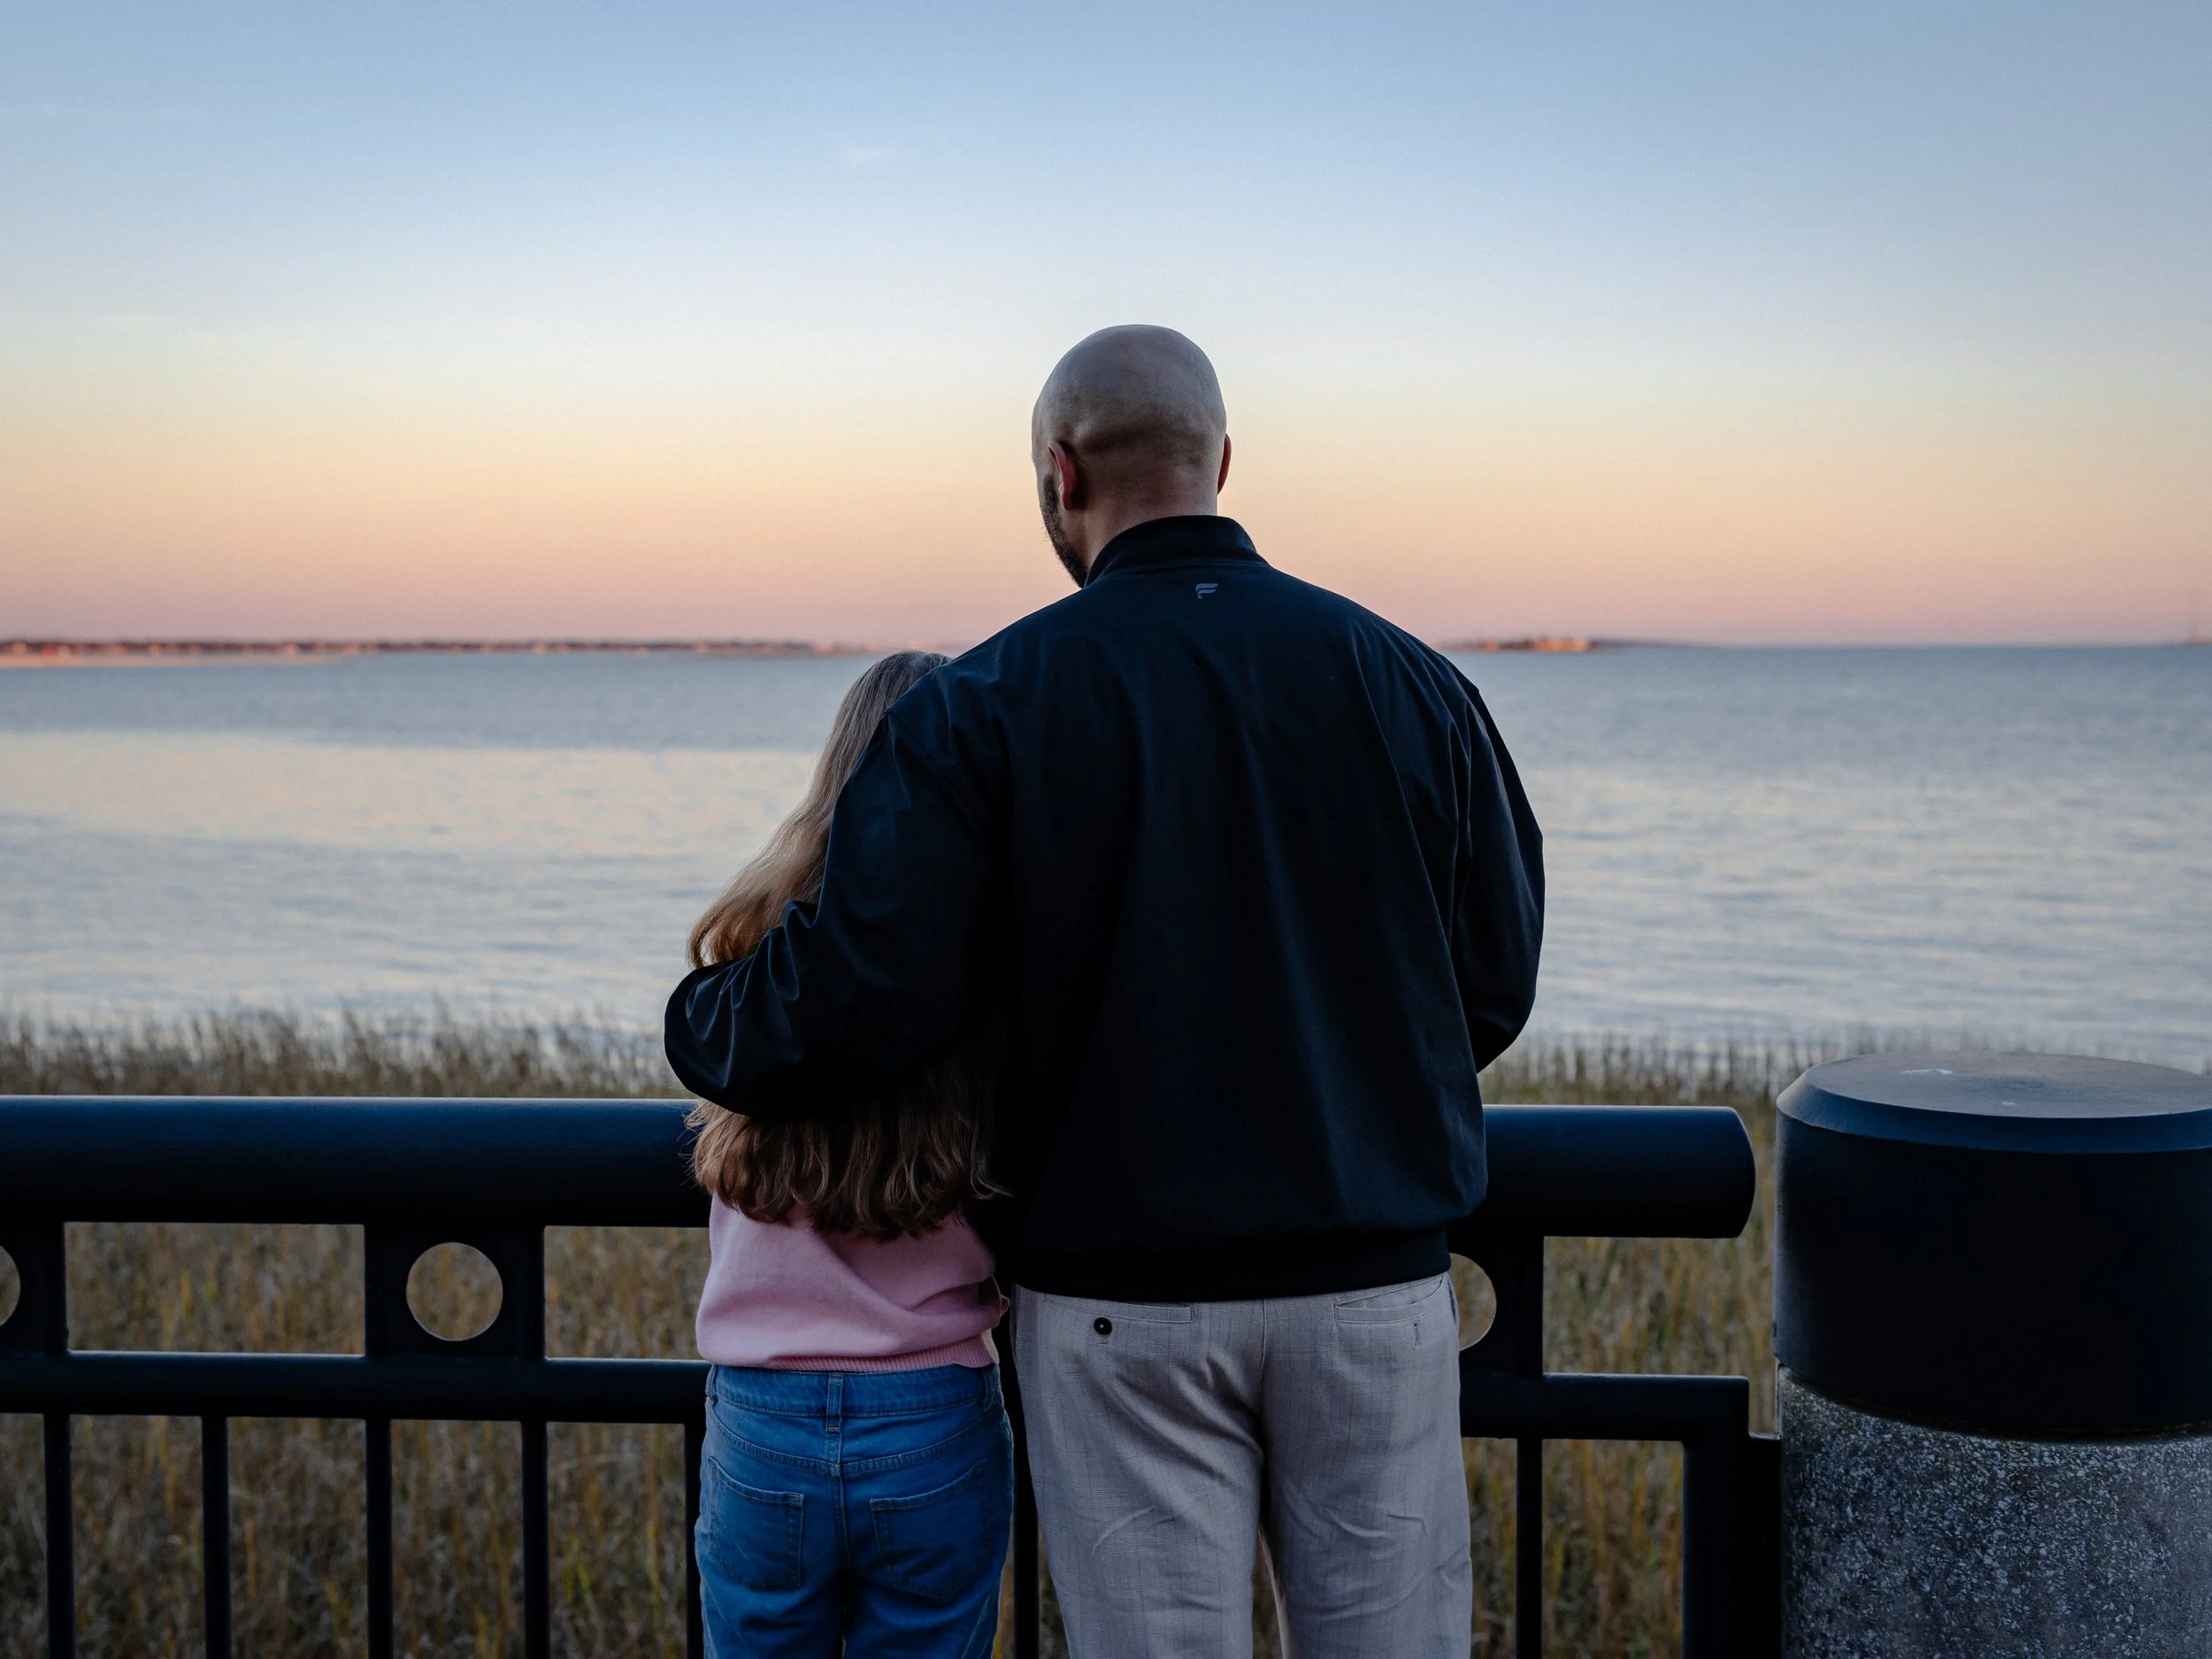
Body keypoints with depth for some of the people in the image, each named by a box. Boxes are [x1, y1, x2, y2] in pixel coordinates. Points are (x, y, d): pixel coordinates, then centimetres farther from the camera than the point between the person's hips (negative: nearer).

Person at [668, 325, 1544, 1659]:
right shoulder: (1410, 681, 2)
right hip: (1375, 1286, 2)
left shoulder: (986, 704, -7)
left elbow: (861, 992, -13)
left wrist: (706, 1022, 8)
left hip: (1121, 1302, -2)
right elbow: (1492, 985, 8)